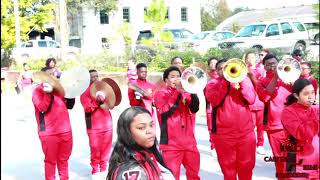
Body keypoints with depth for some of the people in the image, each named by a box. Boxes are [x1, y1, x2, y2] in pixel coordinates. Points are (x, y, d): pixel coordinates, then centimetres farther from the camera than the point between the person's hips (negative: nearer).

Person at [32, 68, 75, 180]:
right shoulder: (38, 90, -4)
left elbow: (69, 105, 17)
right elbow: (42, 108, -19)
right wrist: (48, 93, -28)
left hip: (65, 130, 6)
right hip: (49, 132, -6)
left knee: (64, 159, 17)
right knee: (50, 160, 4)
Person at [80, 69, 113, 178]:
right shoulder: (85, 91, -2)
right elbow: (87, 108, -14)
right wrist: (97, 101, -29)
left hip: (107, 123, 5)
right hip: (94, 125, -5)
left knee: (106, 147, 8)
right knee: (95, 149, -3)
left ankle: (104, 168, 21)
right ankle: (95, 170, 10)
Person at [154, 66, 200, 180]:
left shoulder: (185, 92, 15)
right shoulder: (160, 93, 3)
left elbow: (195, 108, 0)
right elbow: (165, 111, -14)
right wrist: (177, 91, -14)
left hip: (189, 142, 5)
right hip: (171, 143, -4)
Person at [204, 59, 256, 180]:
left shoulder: (244, 79, 9)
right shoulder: (213, 83, 3)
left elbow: (251, 99, -6)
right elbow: (214, 101, -16)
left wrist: (241, 80, -14)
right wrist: (225, 81, -17)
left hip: (246, 132, 2)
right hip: (223, 134, -1)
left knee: (247, 166, 12)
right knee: (228, 168, 8)